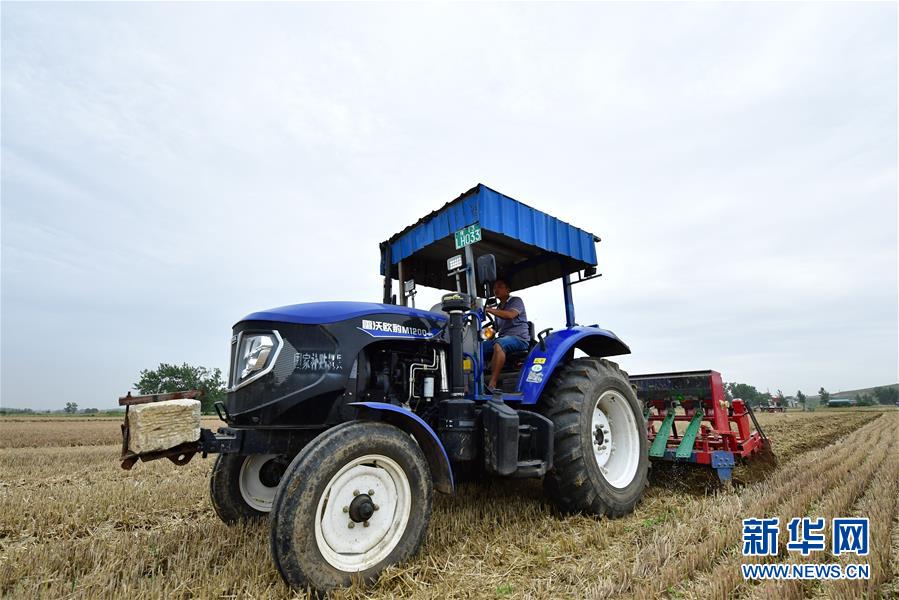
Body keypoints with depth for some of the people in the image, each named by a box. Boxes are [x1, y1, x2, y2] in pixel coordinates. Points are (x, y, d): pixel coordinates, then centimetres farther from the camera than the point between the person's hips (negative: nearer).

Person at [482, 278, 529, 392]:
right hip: (502, 338, 7)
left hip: (519, 338, -7)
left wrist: (489, 310, -20)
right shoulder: (498, 308, 27)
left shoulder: (516, 301, 7)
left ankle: (492, 385, -45)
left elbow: (510, 315, -15)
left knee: (498, 345, -39)